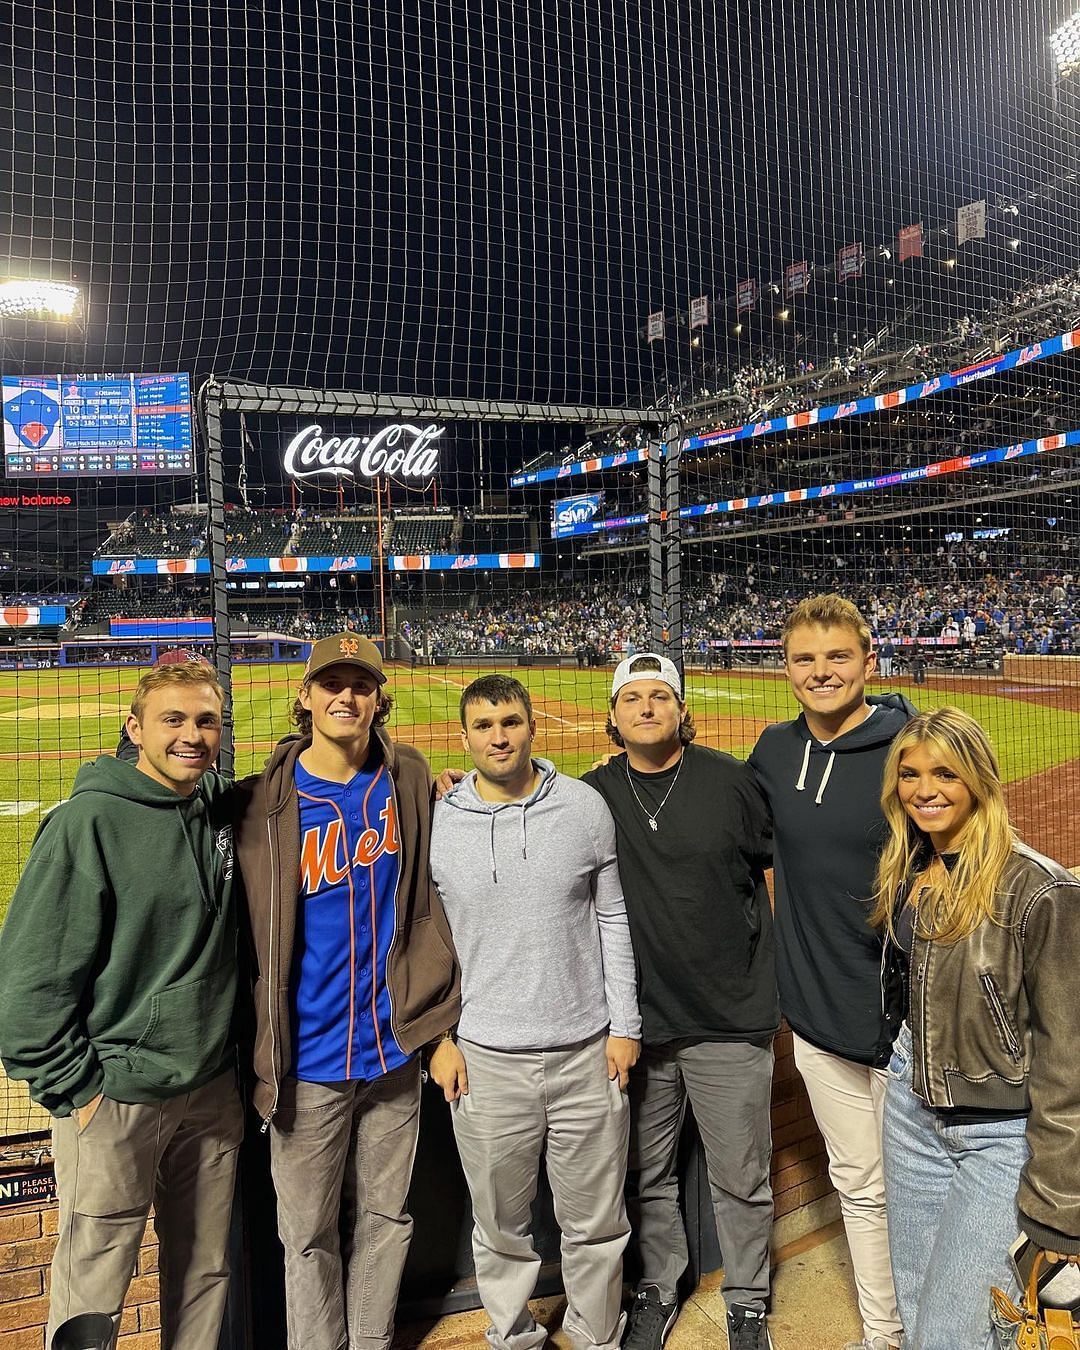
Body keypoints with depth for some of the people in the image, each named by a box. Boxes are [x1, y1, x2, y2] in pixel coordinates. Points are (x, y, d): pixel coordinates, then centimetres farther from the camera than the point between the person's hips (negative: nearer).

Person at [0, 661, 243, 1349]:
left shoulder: (221, 807, 1)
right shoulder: (89, 821, -16)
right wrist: (73, 1086, -10)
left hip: (214, 1088, 5)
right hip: (116, 1095, -5)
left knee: (205, 1272, 19)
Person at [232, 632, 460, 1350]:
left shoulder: (409, 780, -2)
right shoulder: (268, 803, -10)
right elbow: (253, 935, -5)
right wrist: (262, 1056, -6)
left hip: (393, 1047, 3)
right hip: (308, 1057, -2)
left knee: (386, 1217, 19)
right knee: (309, 1233, 13)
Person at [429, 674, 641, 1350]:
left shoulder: (586, 807, -3)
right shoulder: (437, 823, -4)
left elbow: (611, 920, 3)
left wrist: (624, 1024, 2)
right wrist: (437, 1036, 2)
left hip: (587, 1053, 0)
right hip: (485, 1060, 0)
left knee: (597, 1224, 15)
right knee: (500, 1226, 16)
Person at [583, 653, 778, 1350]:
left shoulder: (730, 781, -8)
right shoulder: (592, 793, -3)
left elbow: (775, 872, 2)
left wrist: (774, 985, 3)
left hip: (732, 1019, -1)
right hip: (636, 1019, 2)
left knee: (742, 1179, 14)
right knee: (648, 1175, 18)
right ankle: (658, 1289, 42)